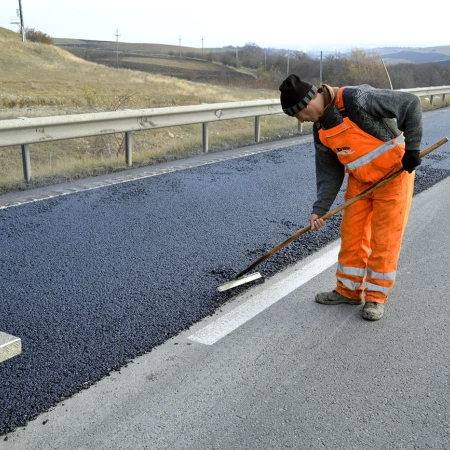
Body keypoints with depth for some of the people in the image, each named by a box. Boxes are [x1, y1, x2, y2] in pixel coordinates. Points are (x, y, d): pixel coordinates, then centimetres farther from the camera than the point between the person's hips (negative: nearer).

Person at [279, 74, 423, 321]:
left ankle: (376, 296, 13)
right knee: (351, 234, 8)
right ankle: (349, 290, 23)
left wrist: (411, 148, -26)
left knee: (383, 239, -1)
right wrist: (319, 209, -9)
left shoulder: (357, 99, -27)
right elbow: (329, 173, 1)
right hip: (359, 180, 7)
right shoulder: (320, 131, -4)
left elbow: (411, 104, -22)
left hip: (394, 173, -6)